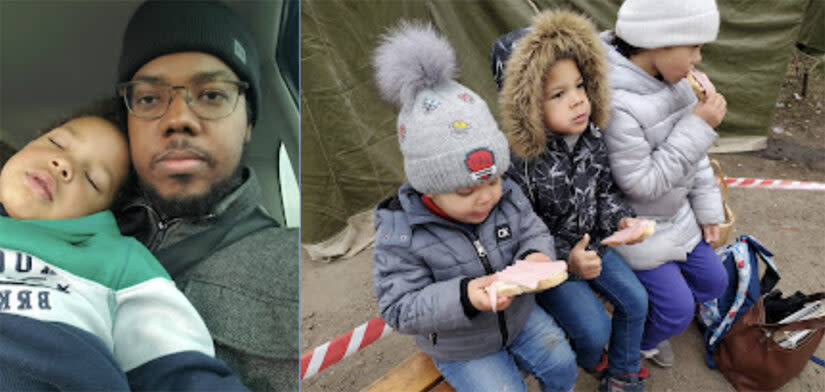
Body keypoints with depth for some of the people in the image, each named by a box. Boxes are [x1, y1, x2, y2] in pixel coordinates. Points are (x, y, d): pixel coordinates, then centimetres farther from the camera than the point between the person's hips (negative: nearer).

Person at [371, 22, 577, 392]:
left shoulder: (506, 196, -17)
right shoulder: (401, 237, -30)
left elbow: (534, 232, -3)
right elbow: (401, 309, -27)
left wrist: (537, 257, -29)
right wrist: (464, 297, -42)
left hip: (519, 316, 4)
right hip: (461, 348, -4)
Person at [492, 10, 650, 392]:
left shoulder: (591, 138, -10)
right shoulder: (520, 164, -31)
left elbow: (605, 190, 6)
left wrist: (620, 218, -12)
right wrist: (566, 260, -29)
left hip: (592, 245, 7)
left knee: (635, 300, 9)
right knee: (595, 328, -9)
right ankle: (590, 361, 31)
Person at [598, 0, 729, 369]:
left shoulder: (672, 80, -6)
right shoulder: (616, 103, -33)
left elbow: (694, 156, 5)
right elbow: (642, 184, -26)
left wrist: (707, 208, 8)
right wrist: (698, 128, -26)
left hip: (678, 215, 8)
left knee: (713, 282, 19)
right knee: (678, 311, 3)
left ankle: (653, 314, 42)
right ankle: (641, 341, 35)